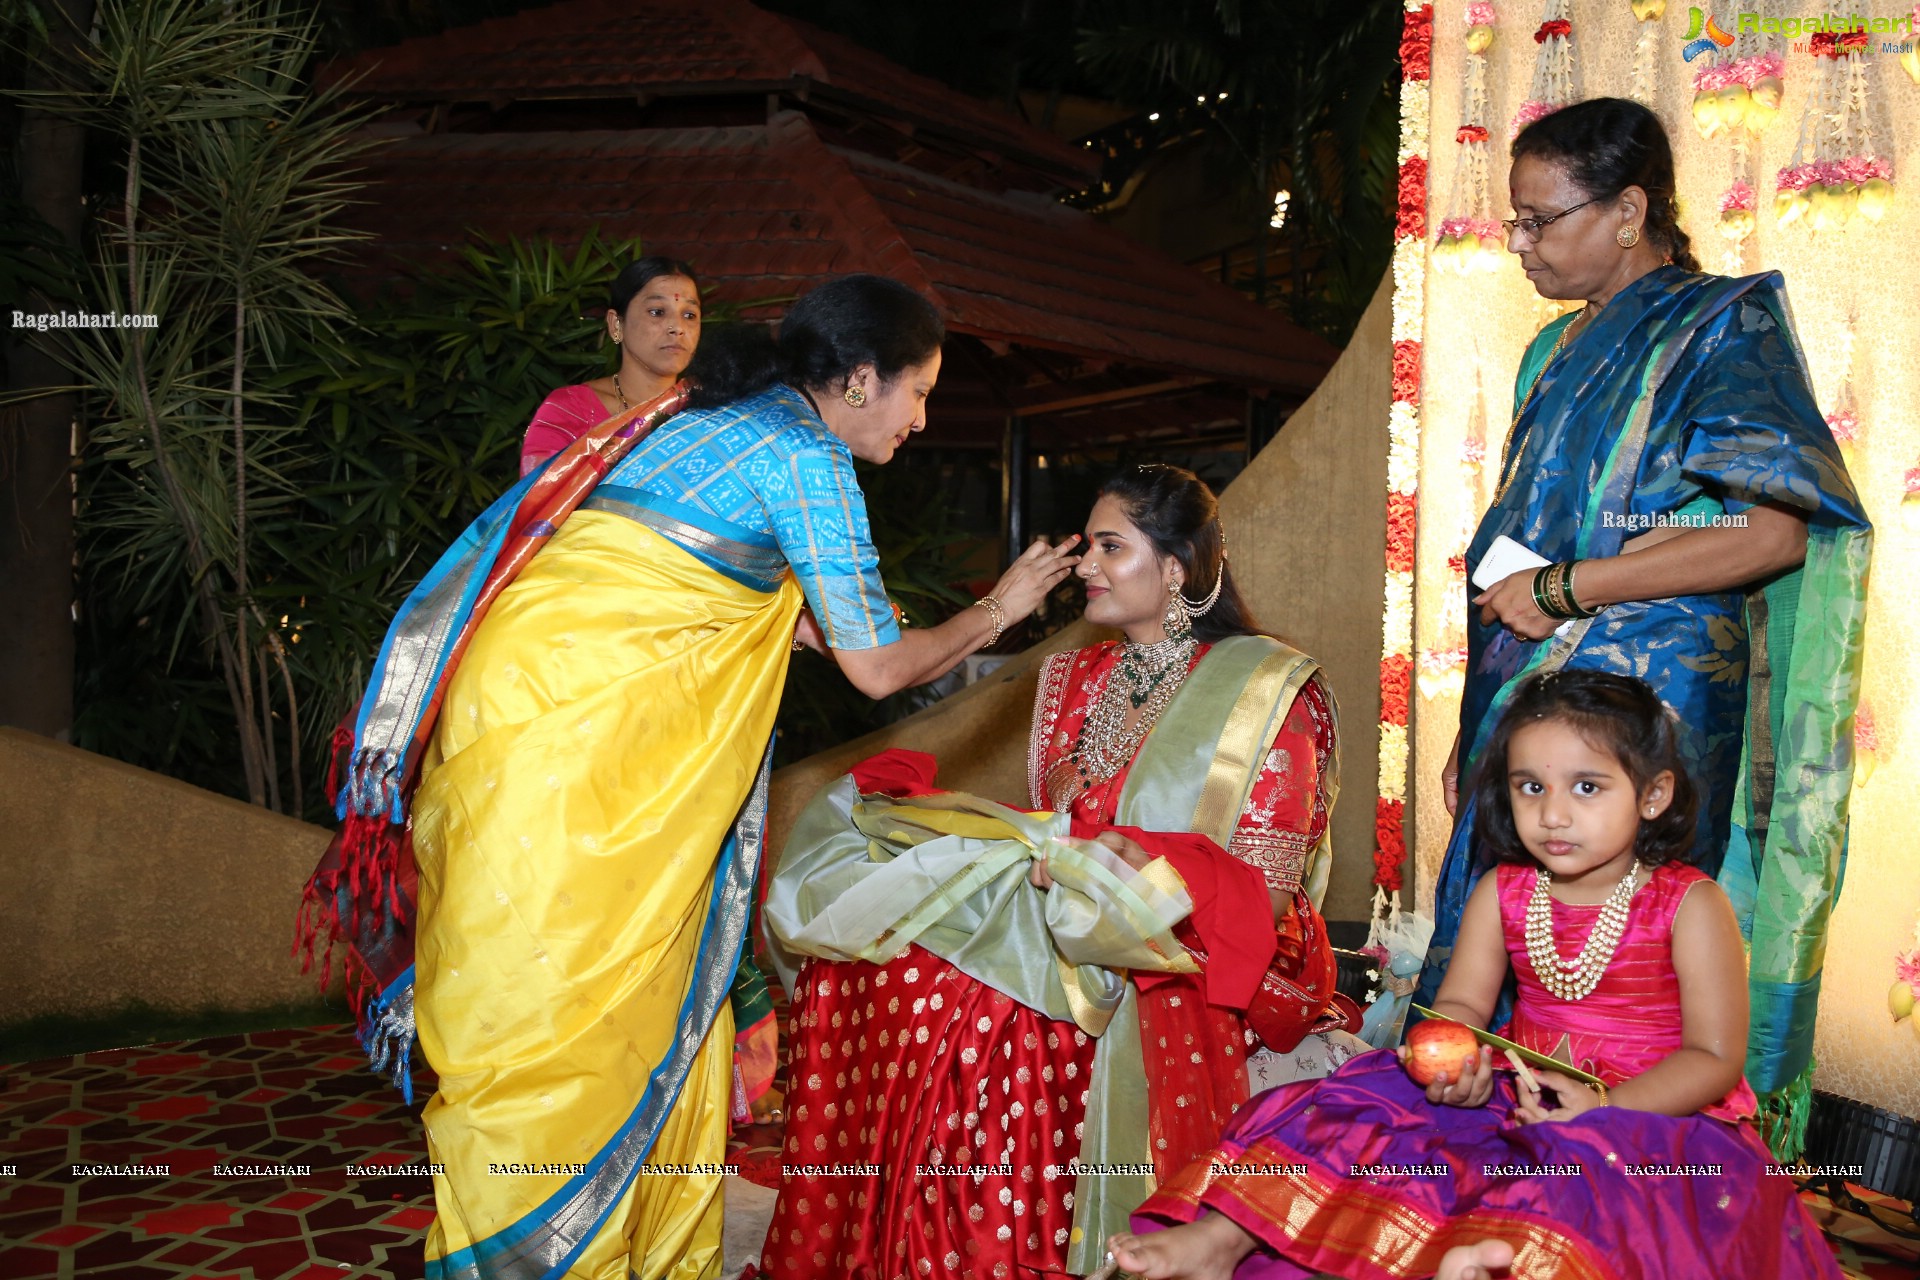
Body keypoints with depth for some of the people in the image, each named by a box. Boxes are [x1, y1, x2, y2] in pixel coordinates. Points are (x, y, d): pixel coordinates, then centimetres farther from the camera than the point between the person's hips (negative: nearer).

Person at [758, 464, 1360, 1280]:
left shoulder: (1264, 689, -2)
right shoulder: (1072, 681, 15)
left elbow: (1265, 887, -10)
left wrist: (1108, 858, -20)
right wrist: (1056, 824, -5)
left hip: (1199, 966, -5)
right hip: (1074, 942, 6)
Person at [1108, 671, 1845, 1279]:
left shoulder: (1689, 906, -9)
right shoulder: (1502, 894, 4)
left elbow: (1714, 1058, -10)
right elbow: (1461, 1004, 5)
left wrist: (1608, 1108, -26)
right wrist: (1459, 1066, -20)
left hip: (1651, 1113, -3)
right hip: (1522, 1093, 4)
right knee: (1371, 1103, -16)